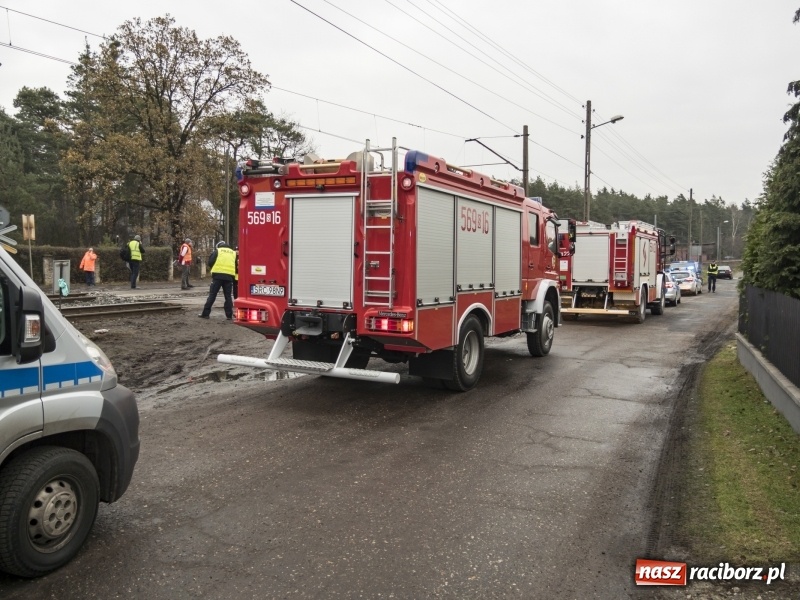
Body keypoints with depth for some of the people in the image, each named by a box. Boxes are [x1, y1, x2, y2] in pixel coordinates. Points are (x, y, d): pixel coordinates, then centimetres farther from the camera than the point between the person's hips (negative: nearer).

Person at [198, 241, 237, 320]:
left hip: (218, 275, -2)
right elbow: (236, 266, 13)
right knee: (228, 296, 8)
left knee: (212, 295, 1)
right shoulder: (233, 253, 18)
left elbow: (210, 262, 1)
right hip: (229, 276, 2)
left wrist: (214, 269, 17)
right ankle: (229, 315, 5)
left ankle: (205, 314, 1)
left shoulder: (217, 251, 8)